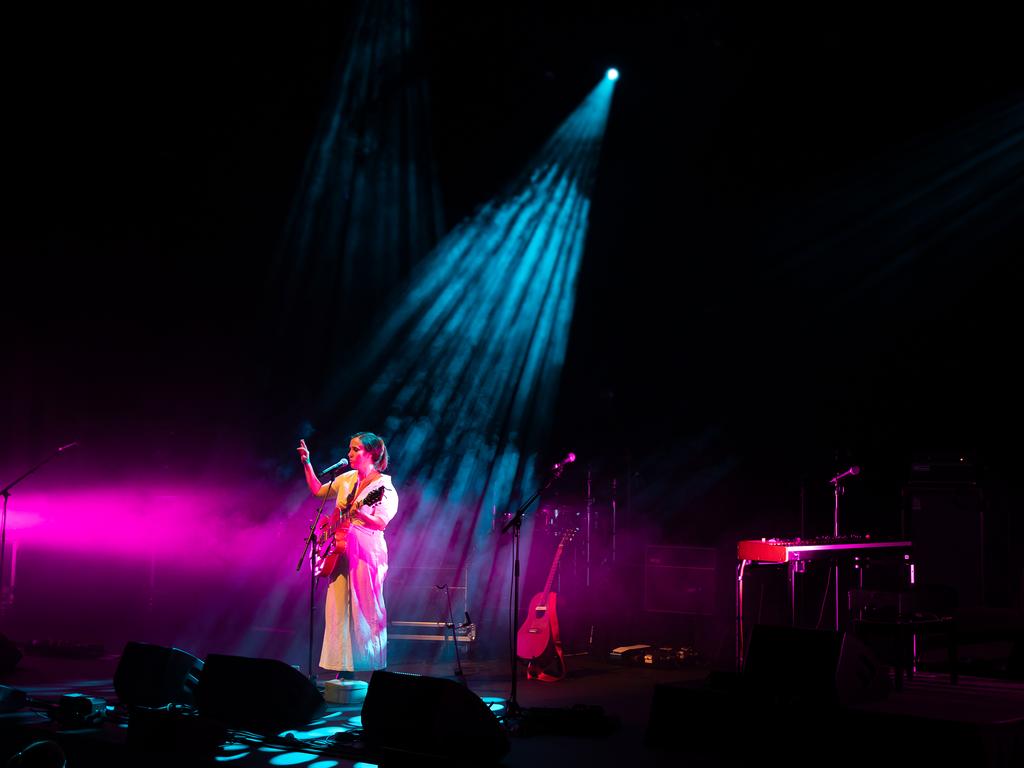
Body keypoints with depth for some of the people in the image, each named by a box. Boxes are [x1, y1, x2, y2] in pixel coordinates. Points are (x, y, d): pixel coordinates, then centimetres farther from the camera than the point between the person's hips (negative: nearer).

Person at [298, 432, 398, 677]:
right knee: (339, 611, 4)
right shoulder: (347, 479, 12)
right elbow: (318, 490, 25)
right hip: (340, 551, 7)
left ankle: (376, 671, 0)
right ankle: (344, 670, 9)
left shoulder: (383, 486, -9)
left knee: (365, 611, -7)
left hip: (366, 552, -7)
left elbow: (381, 523, -20)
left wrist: (356, 513, -36)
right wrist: (307, 464, 17)